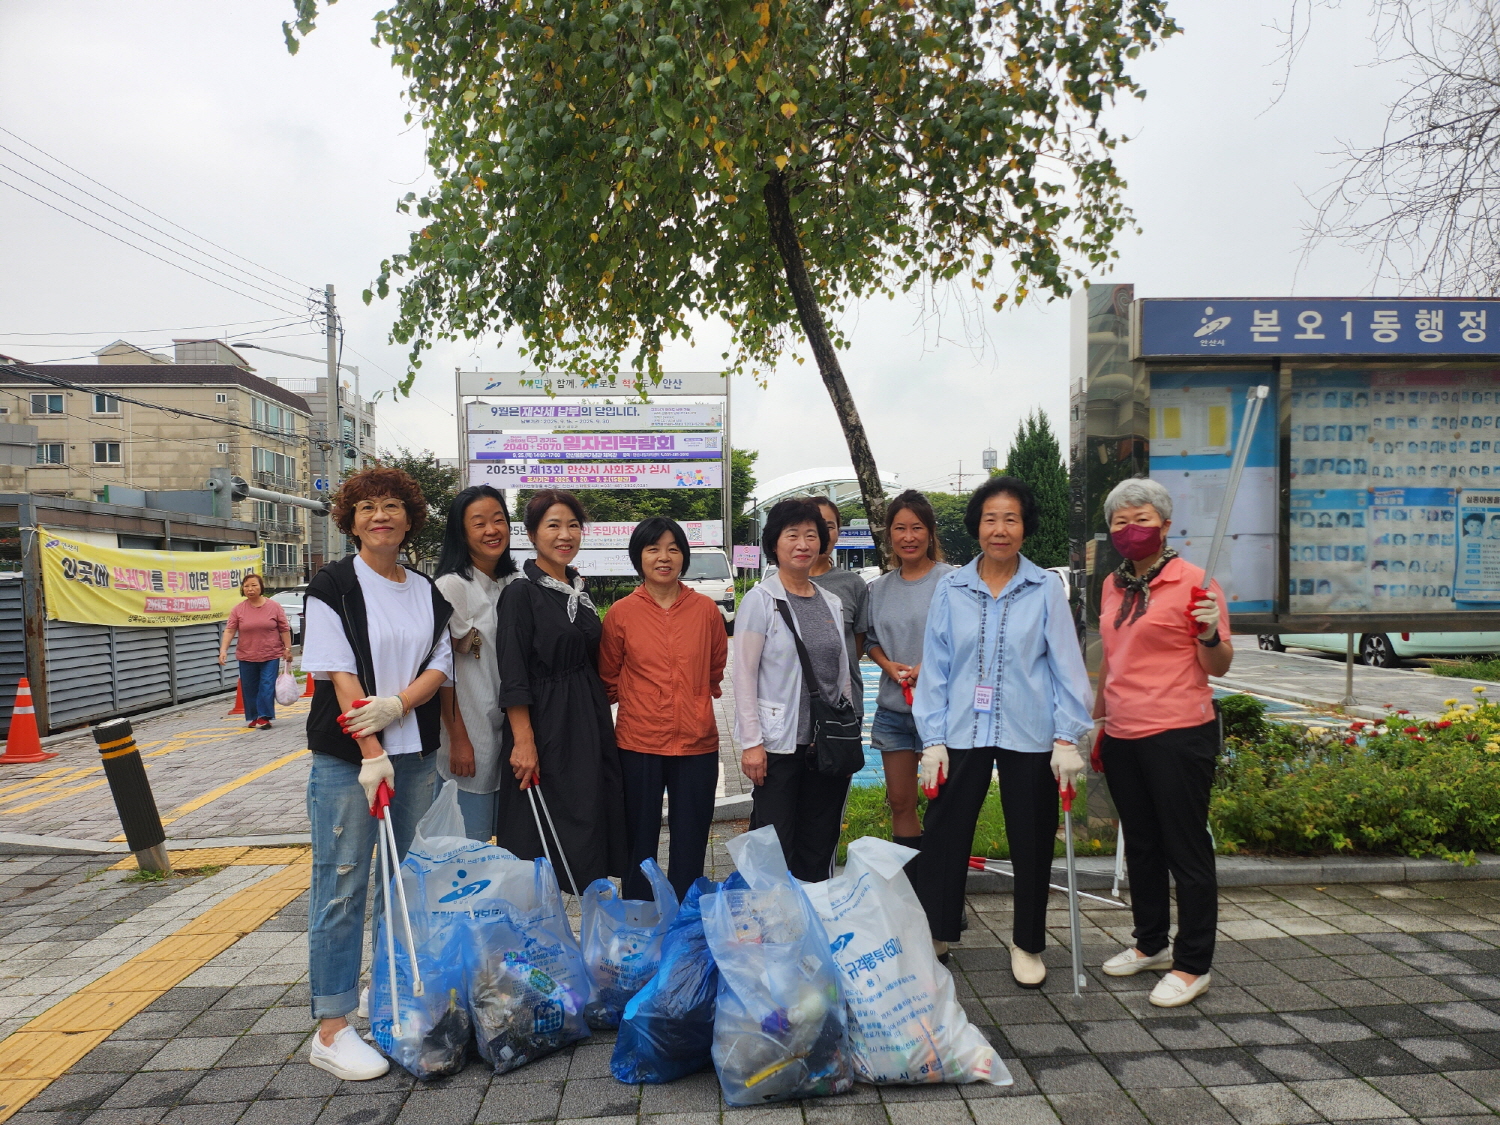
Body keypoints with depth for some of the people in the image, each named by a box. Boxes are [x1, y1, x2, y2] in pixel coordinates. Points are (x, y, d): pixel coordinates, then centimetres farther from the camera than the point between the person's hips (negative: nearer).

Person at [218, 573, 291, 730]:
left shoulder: (274, 606, -2)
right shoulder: (238, 609, 0)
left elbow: (284, 629, 1)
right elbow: (229, 630, -5)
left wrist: (287, 649, -1)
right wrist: (223, 650, -16)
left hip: (271, 656, -2)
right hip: (246, 657, 2)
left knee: (267, 686, -7)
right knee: (250, 688, 8)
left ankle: (264, 717, -2)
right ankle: (253, 718, 20)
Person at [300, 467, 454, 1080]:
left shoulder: (428, 592, 10)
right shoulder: (334, 585, -4)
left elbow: (441, 665, 4)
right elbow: (339, 672, -11)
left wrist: (398, 704, -16)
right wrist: (371, 752, -19)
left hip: (417, 753, 5)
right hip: (347, 756, -5)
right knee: (342, 887, 0)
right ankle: (331, 1029, 10)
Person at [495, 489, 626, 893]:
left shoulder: (577, 590, 12)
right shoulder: (521, 593, -10)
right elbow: (513, 676, -15)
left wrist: (599, 719, 16)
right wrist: (523, 740, -20)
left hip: (588, 720, 7)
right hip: (544, 723, -7)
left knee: (591, 819, 10)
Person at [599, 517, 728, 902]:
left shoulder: (705, 610, 1)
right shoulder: (621, 613, -2)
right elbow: (609, 679, 9)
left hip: (696, 742, 1)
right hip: (638, 743, -1)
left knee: (690, 844, 11)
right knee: (640, 843, 11)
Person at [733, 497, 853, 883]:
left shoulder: (832, 603, 10)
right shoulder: (760, 600, -7)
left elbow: (842, 674, 14)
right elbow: (744, 675, -9)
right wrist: (751, 743, -14)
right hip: (779, 745, -5)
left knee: (819, 845, 13)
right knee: (775, 850, 1)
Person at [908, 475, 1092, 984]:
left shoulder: (1046, 589, -2)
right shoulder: (951, 588, 1)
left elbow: (1066, 665, -1)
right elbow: (935, 666, 2)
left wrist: (1067, 739, -6)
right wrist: (932, 741, -1)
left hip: (1029, 736, -1)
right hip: (963, 733, 1)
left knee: (1031, 842, 11)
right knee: (942, 836, 6)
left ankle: (1026, 945, 31)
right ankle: (934, 936, 26)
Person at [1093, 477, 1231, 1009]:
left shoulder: (1193, 581, -9)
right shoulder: (1113, 585, 11)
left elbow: (1218, 667, -8)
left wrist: (1209, 633, -27)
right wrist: (1098, 719, 23)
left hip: (1178, 736, -7)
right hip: (1123, 739, 7)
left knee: (1187, 850, 3)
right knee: (1140, 845, 18)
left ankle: (1193, 965, 17)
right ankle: (1151, 944, 34)